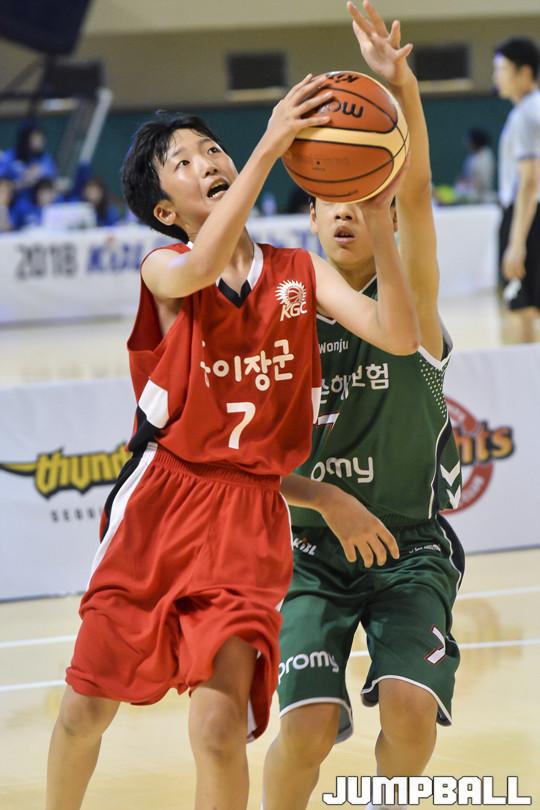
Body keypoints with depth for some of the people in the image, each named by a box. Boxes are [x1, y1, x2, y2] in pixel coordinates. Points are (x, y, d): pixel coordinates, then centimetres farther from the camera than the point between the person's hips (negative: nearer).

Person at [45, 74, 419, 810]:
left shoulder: (301, 273, 5)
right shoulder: (163, 271, -3)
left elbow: (397, 336, -10)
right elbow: (202, 267, -29)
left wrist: (381, 230, -23)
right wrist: (271, 147, -36)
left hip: (249, 513, 0)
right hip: (159, 501, 0)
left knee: (220, 726, -15)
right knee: (87, 708, 10)